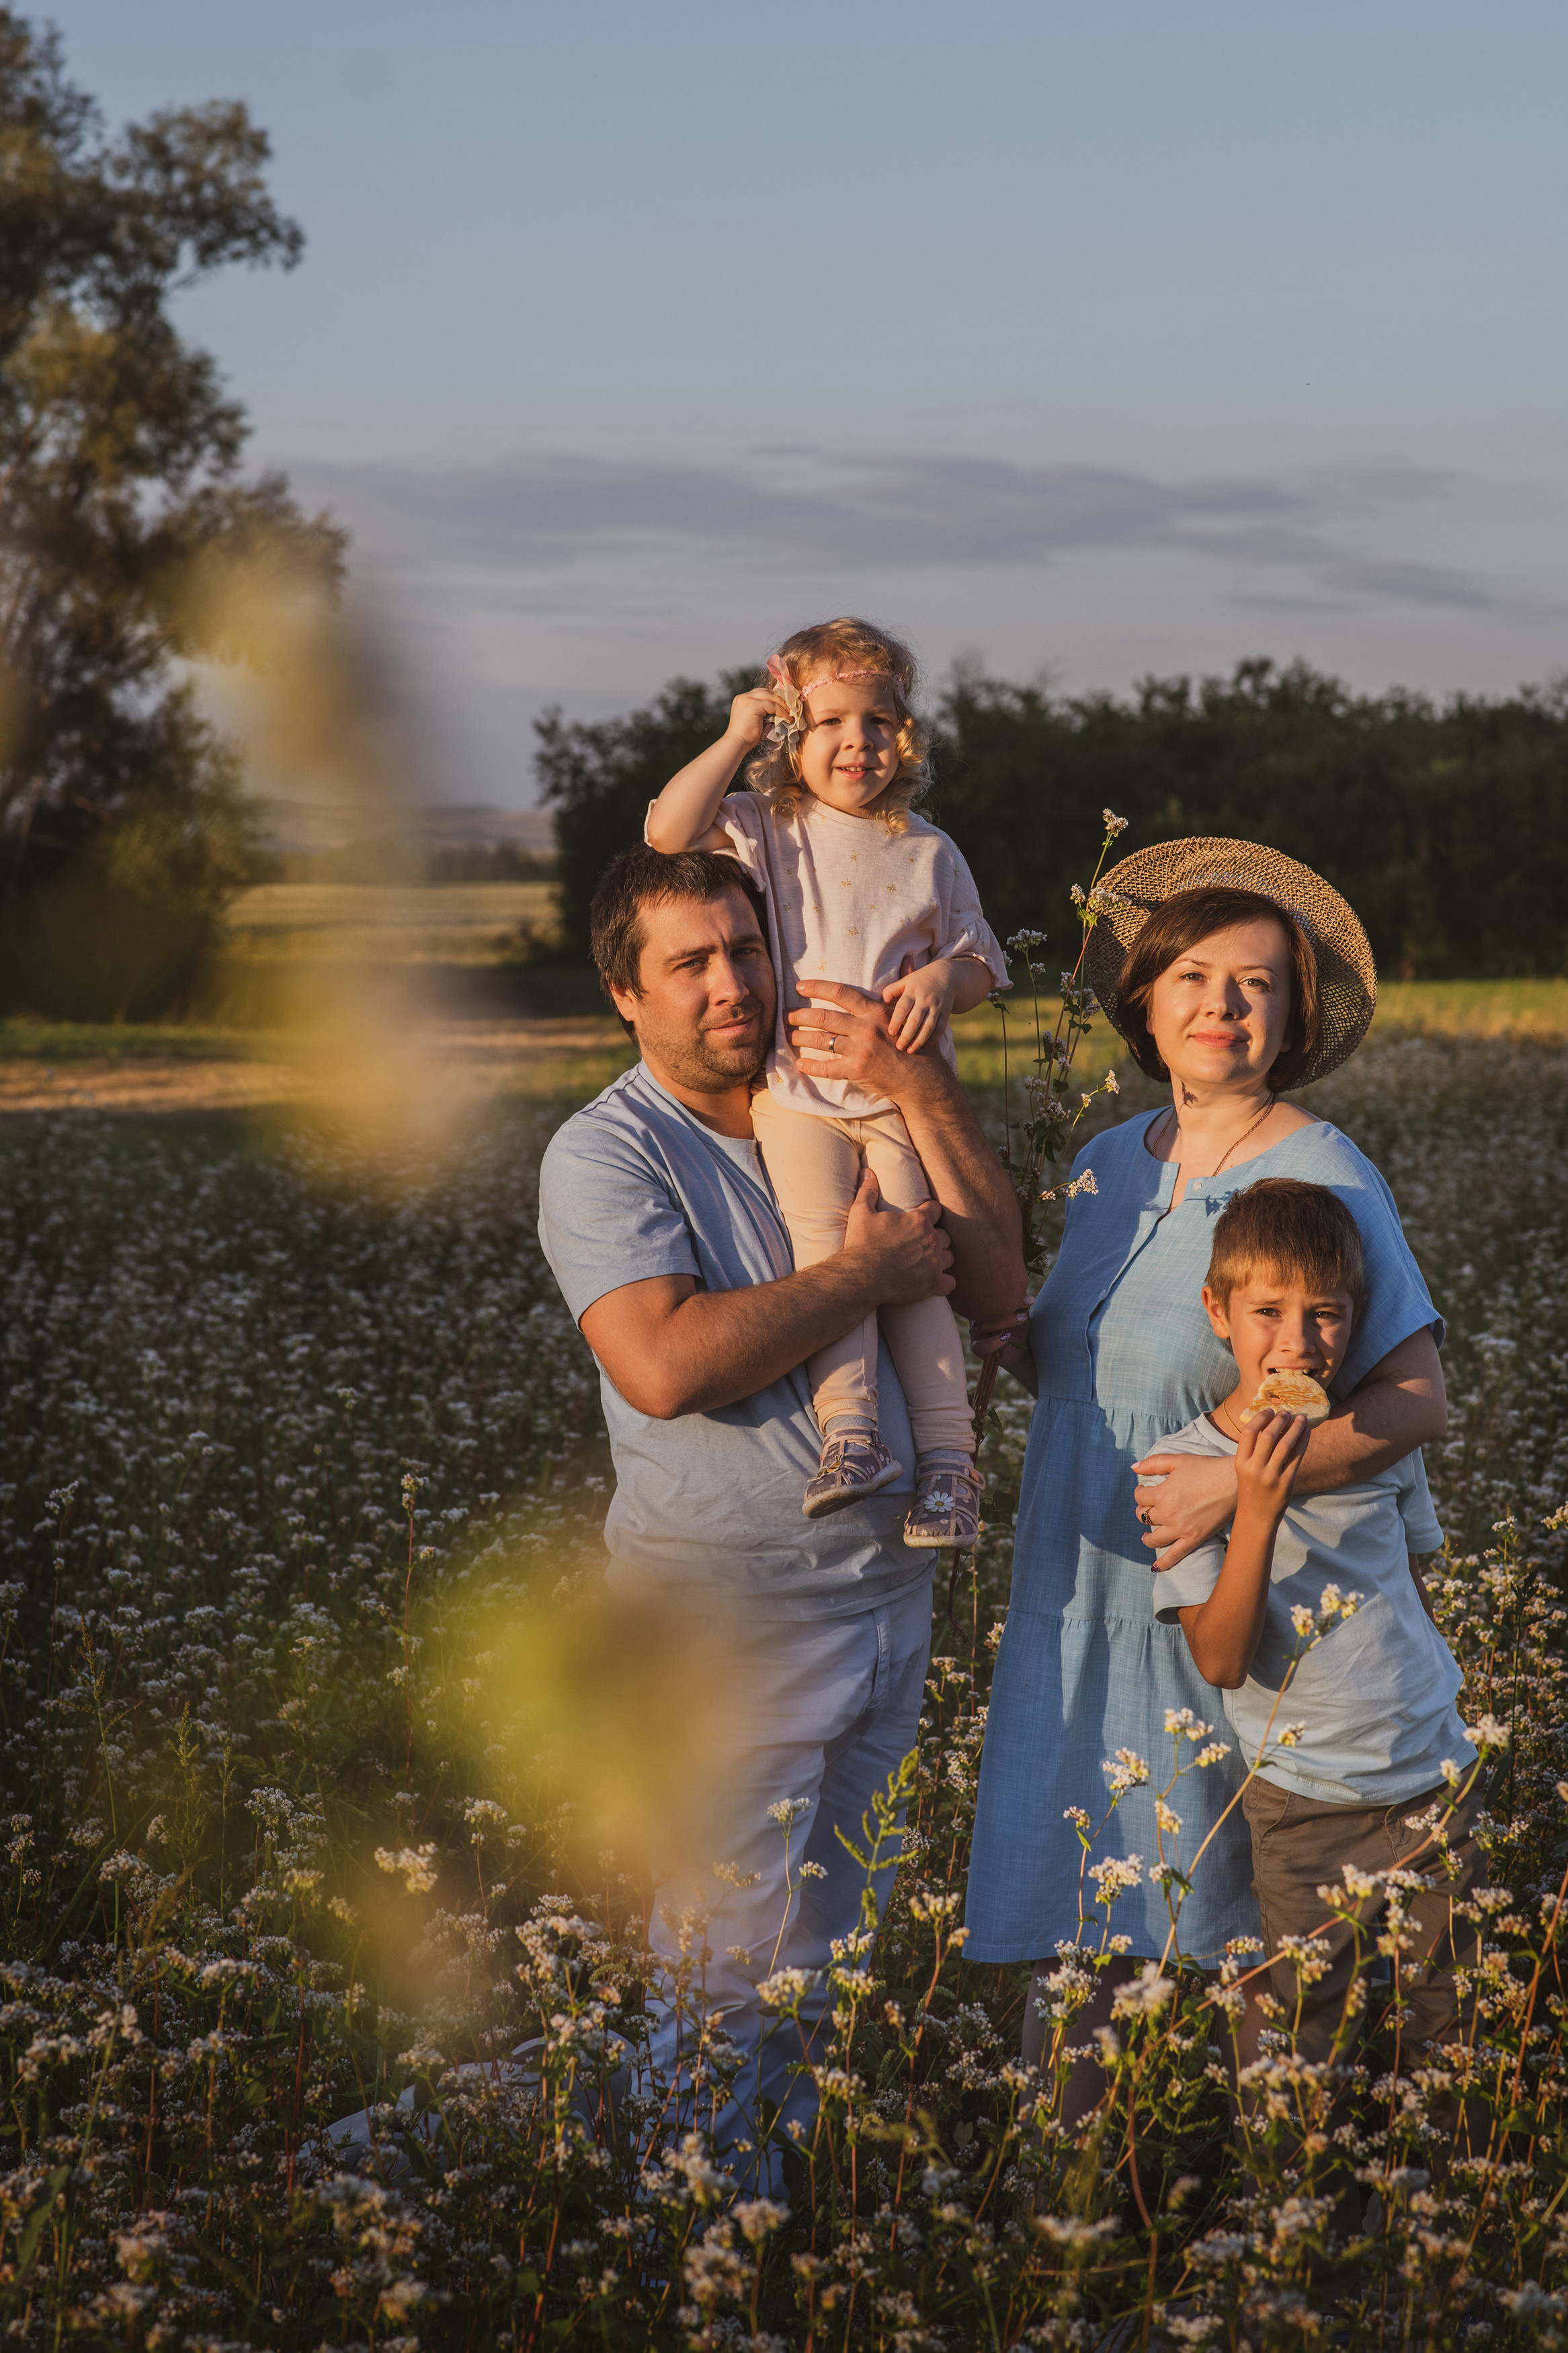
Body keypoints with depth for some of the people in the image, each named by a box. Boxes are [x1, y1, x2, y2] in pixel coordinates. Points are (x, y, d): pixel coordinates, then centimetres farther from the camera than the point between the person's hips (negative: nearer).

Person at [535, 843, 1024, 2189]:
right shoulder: (607, 1153, -8)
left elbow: (996, 1290, 2)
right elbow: (666, 1365, -24)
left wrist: (923, 1090, -7)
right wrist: (864, 1274, -15)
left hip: (888, 1591, 6)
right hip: (725, 1609, -6)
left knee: (834, 1962, 14)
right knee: (732, 1976, -4)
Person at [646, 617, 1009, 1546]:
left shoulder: (929, 853, 13)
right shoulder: (763, 830, 9)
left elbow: (984, 965, 16)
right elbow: (669, 832, -8)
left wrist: (943, 978, -7)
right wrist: (734, 740, -6)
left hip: (905, 1094, 1)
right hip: (798, 1089, -1)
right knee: (826, 1246, -20)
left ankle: (948, 1453, -12)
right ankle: (850, 1432, -28)